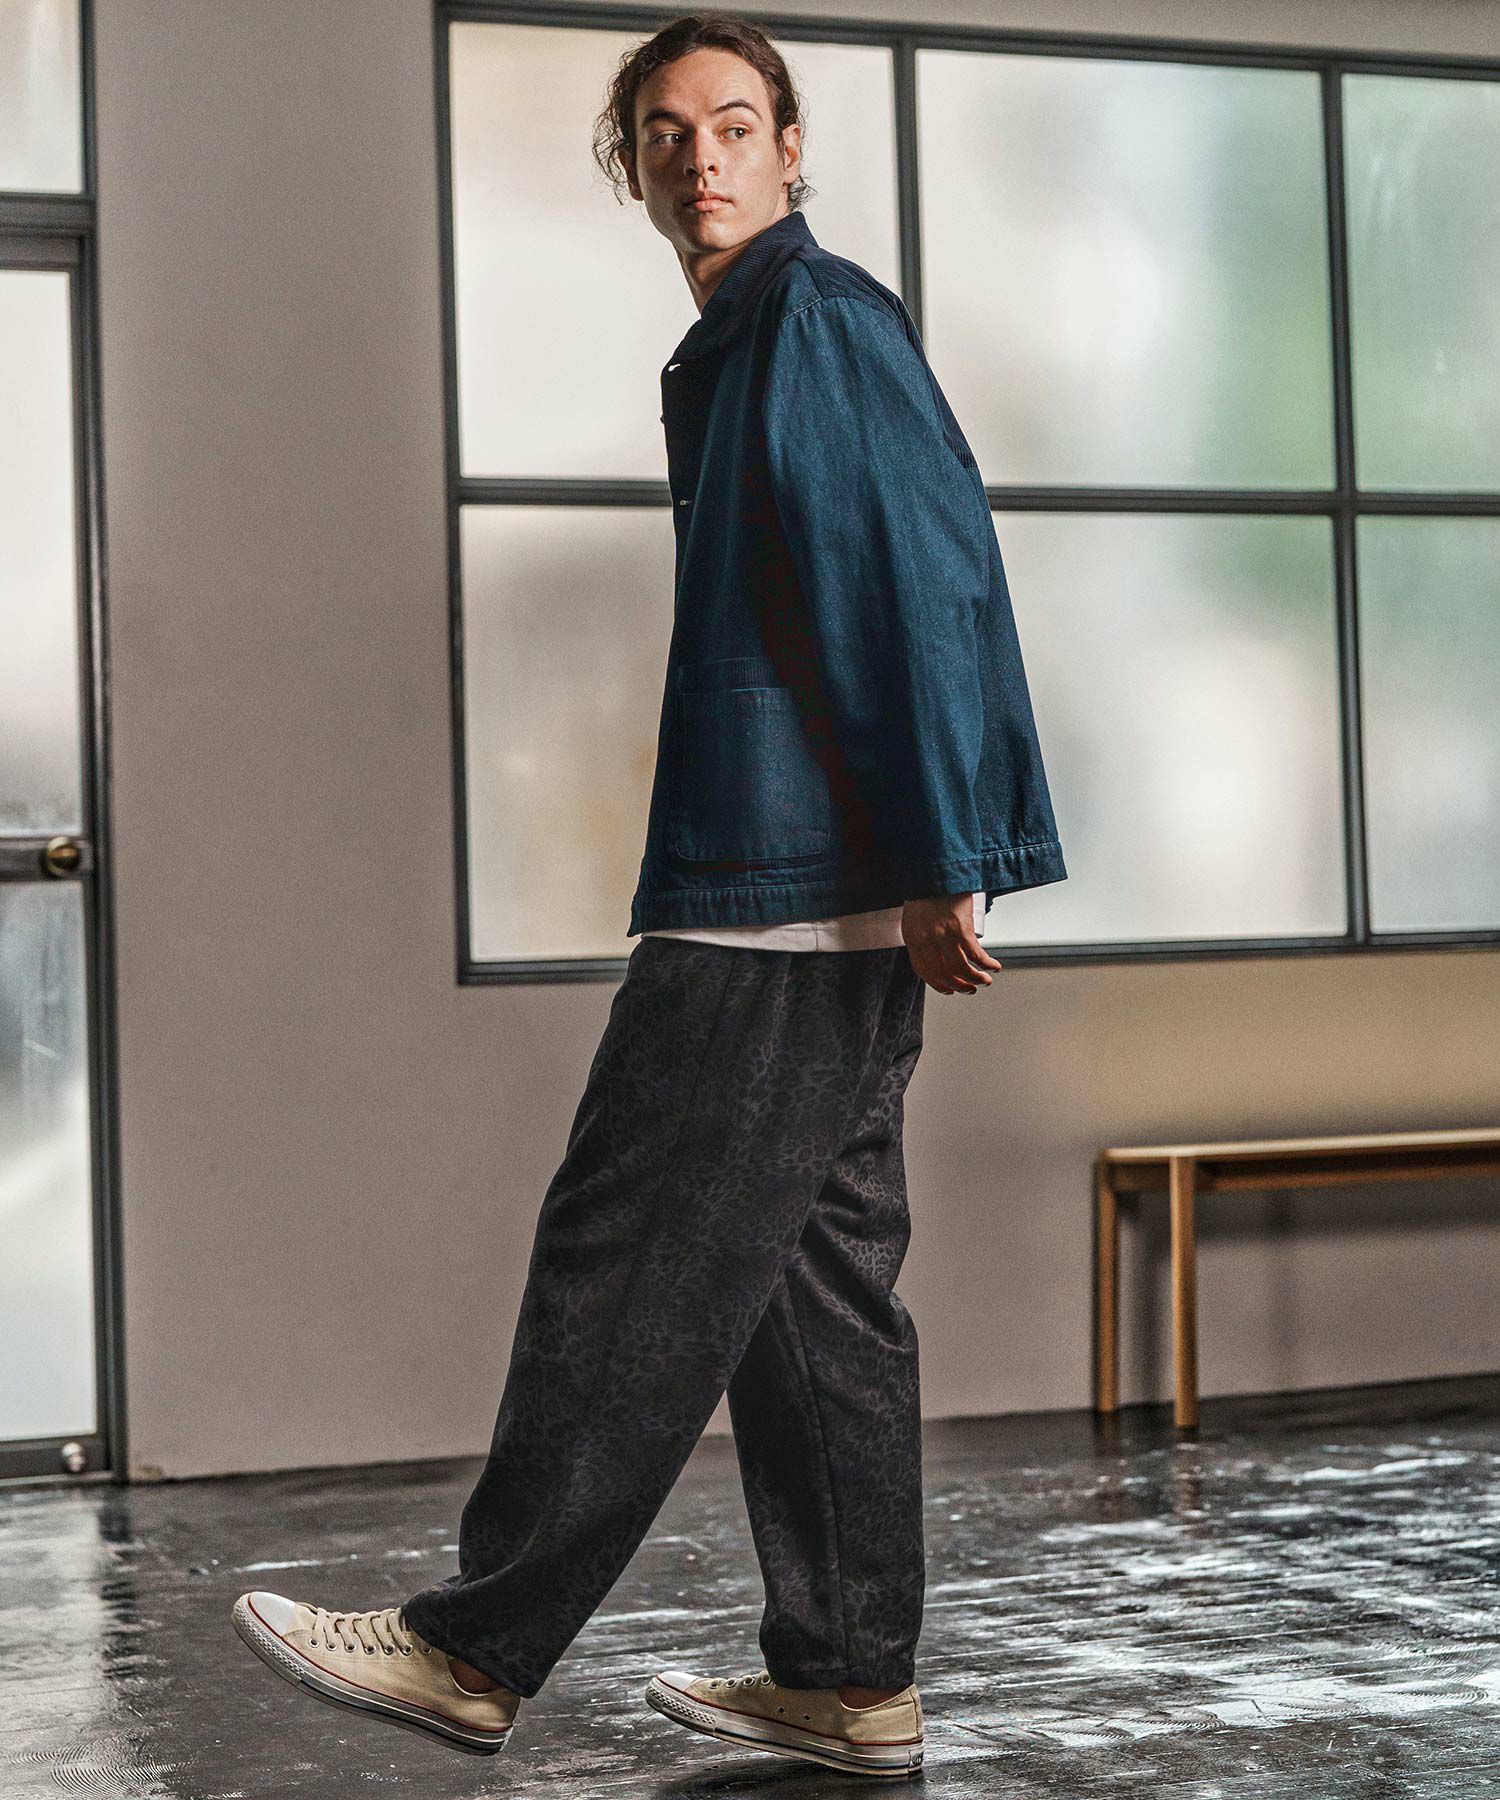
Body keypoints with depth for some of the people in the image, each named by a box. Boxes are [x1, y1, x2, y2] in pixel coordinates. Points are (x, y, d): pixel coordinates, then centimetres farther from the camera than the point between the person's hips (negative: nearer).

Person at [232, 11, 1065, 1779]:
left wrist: (939, 866, -20)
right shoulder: (741, 347, 23)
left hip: (793, 897, -10)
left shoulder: (821, 320, -7)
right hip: (818, 902, 10)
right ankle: (848, 1681, 15)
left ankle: (476, 1647, 1)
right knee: (814, 1281, 10)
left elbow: (930, 581, -16)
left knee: (630, 1268, -6)